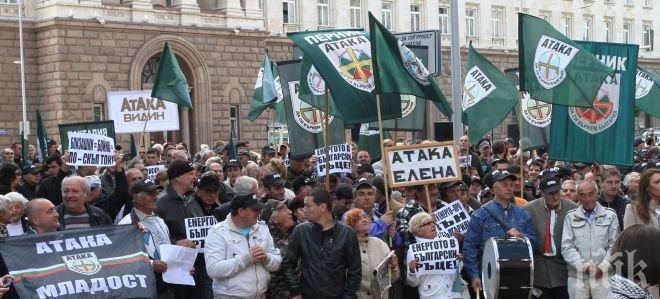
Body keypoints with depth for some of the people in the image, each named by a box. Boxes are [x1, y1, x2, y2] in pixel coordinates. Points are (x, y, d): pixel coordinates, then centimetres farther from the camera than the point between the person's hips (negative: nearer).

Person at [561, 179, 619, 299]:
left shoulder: (610, 215, 7)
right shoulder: (571, 217, 7)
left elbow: (614, 245, 4)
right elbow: (567, 247, 1)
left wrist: (603, 267, -9)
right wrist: (583, 266, -10)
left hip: (603, 275, 0)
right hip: (577, 276, 0)